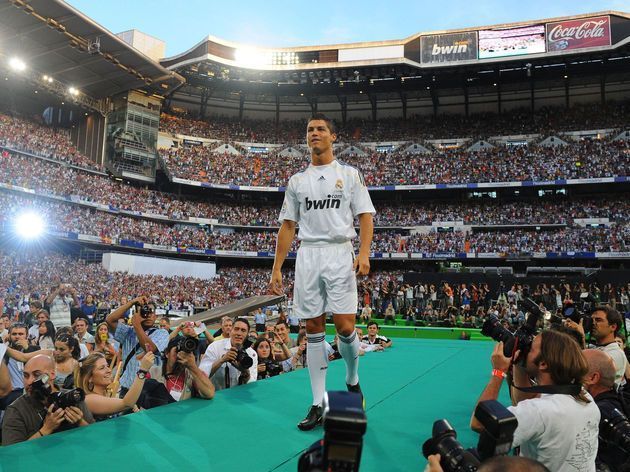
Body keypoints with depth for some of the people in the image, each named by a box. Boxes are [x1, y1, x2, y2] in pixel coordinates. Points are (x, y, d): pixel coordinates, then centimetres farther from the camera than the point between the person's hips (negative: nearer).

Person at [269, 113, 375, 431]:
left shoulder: (349, 174, 8)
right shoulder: (297, 181, 16)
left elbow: (365, 216, 2)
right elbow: (287, 226, 15)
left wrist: (364, 253, -14)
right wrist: (276, 268, 8)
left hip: (339, 254, -3)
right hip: (307, 256, 3)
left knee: (345, 327, -8)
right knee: (314, 329, 4)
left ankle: (352, 380, 23)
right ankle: (318, 404, 11)